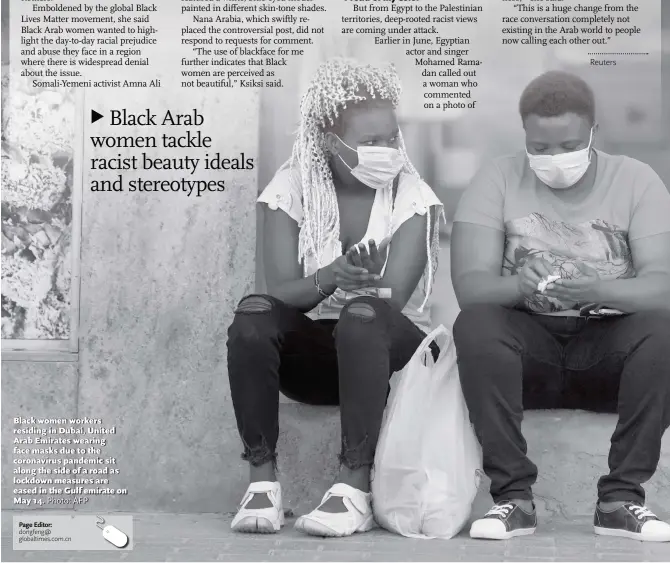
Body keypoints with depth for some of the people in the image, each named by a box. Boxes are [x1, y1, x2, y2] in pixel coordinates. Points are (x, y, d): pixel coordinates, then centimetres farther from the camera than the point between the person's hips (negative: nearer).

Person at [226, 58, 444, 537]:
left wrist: (361, 284, -40)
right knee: (253, 314, -30)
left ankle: (356, 486, -35)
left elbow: (391, 296, -19)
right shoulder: (292, 189, -4)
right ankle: (262, 480, -26)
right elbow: (282, 291, -15)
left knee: (362, 314, -36)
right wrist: (328, 278, -35)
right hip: (311, 349, 2)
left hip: (387, 348, -2)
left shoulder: (411, 196, -8)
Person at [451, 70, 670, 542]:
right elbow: (469, 283, -11)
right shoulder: (498, 179, 0)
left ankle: (622, 497, -21)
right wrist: (519, 286, -34)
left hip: (610, 342, 0)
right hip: (529, 338, 0)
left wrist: (598, 290, -34)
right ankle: (513, 495, -24)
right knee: (474, 324, -31)